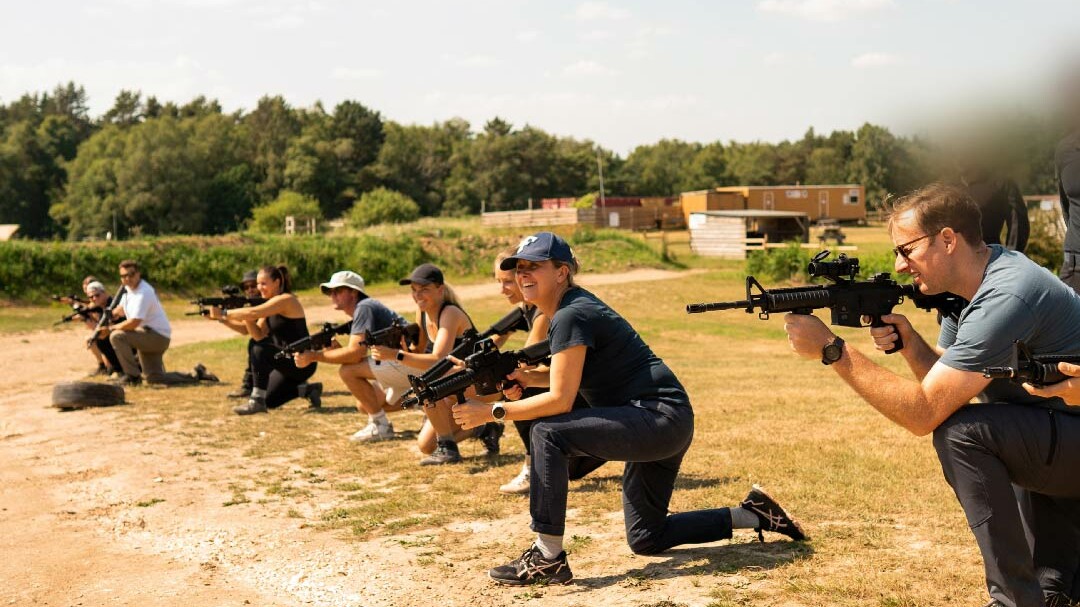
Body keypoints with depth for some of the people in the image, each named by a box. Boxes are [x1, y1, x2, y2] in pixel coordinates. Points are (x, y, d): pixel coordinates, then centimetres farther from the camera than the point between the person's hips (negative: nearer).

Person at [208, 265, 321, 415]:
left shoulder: (285, 300, -16)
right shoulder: (272, 304, 11)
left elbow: (253, 313, -28)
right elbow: (258, 334, 0)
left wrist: (223, 313, -22)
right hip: (288, 360, 10)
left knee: (257, 347, -28)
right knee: (269, 401, 15)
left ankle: (257, 401, -21)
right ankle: (307, 390, 24)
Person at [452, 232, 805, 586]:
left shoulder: (571, 316, -18)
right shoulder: (564, 307, 11)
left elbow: (561, 400, -22)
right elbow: (573, 373, 22)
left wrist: (492, 412, -17)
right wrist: (529, 377, 4)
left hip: (662, 419, -11)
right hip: (661, 426, 11)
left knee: (548, 433, -23)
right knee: (645, 540, 17)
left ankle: (548, 558, -18)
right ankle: (752, 516, 27)